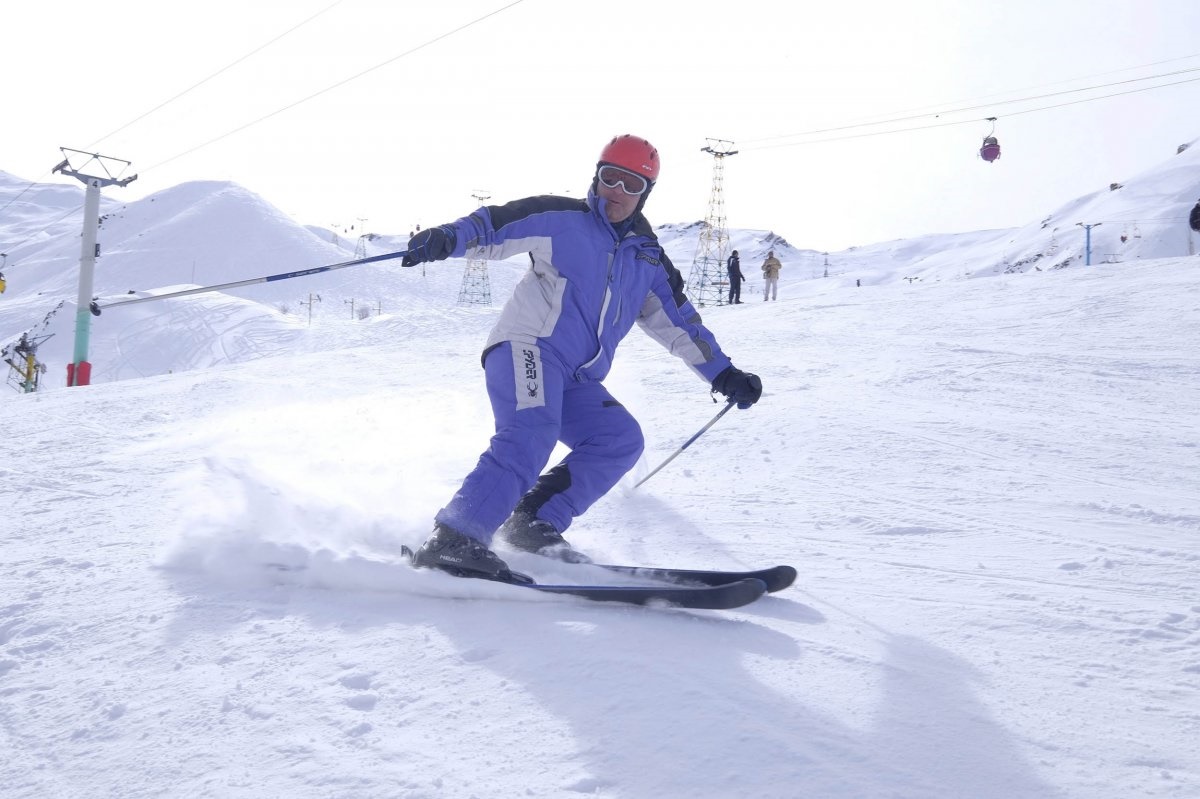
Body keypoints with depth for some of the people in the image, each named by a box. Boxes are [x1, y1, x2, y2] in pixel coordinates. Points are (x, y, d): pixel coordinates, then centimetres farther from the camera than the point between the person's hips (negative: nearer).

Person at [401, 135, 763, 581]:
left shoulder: (647, 258, 19)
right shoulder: (561, 219, 2)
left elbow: (678, 323, 24)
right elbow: (496, 225, -5)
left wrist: (723, 373, 21)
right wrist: (449, 238, -26)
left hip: (576, 383, 7)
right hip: (527, 348, -7)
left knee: (621, 440, -10)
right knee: (530, 436, -30)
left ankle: (533, 523, -10)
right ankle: (454, 541, -36)